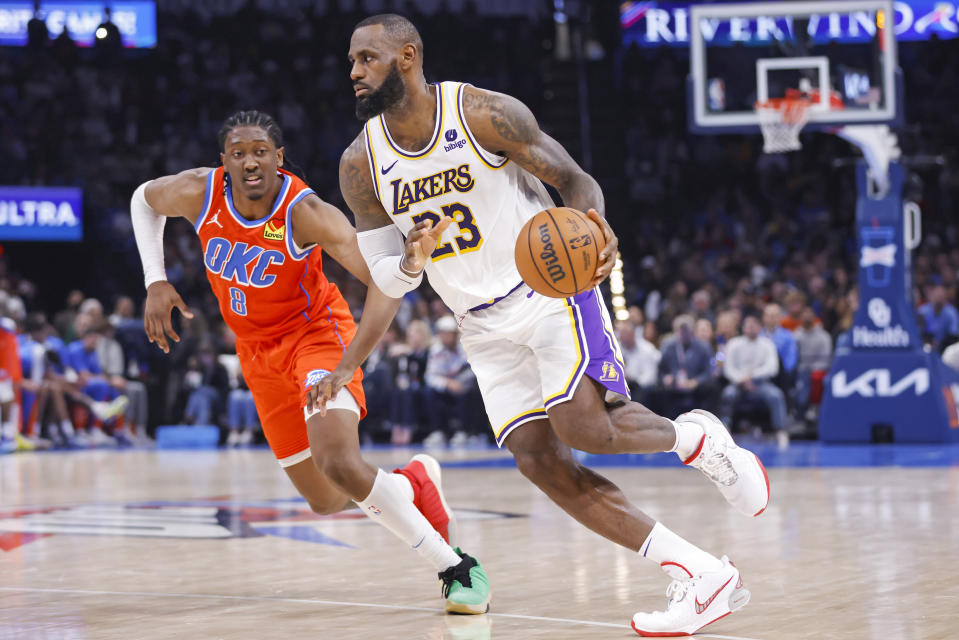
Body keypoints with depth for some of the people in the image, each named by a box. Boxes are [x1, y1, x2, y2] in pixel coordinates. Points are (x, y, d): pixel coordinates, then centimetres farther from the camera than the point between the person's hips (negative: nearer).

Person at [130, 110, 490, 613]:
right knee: (325, 501, 6)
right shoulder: (198, 193, -16)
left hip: (316, 331, -5)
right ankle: (415, 482, 37)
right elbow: (144, 200, 8)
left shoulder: (304, 212, -28)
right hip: (258, 349, 5)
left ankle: (457, 569, -20)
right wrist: (156, 282, -3)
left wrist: (347, 366, -41)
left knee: (338, 462, -30)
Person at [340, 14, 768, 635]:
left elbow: (574, 179, -6)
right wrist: (412, 262, -21)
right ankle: (703, 577, -7)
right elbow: (385, 278, 4)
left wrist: (597, 228, -29)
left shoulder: (486, 114, -13)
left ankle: (695, 437, 9)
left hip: (551, 288, -5)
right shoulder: (361, 165, -1)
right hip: (485, 327, 5)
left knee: (585, 426, -25)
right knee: (540, 460, -9)